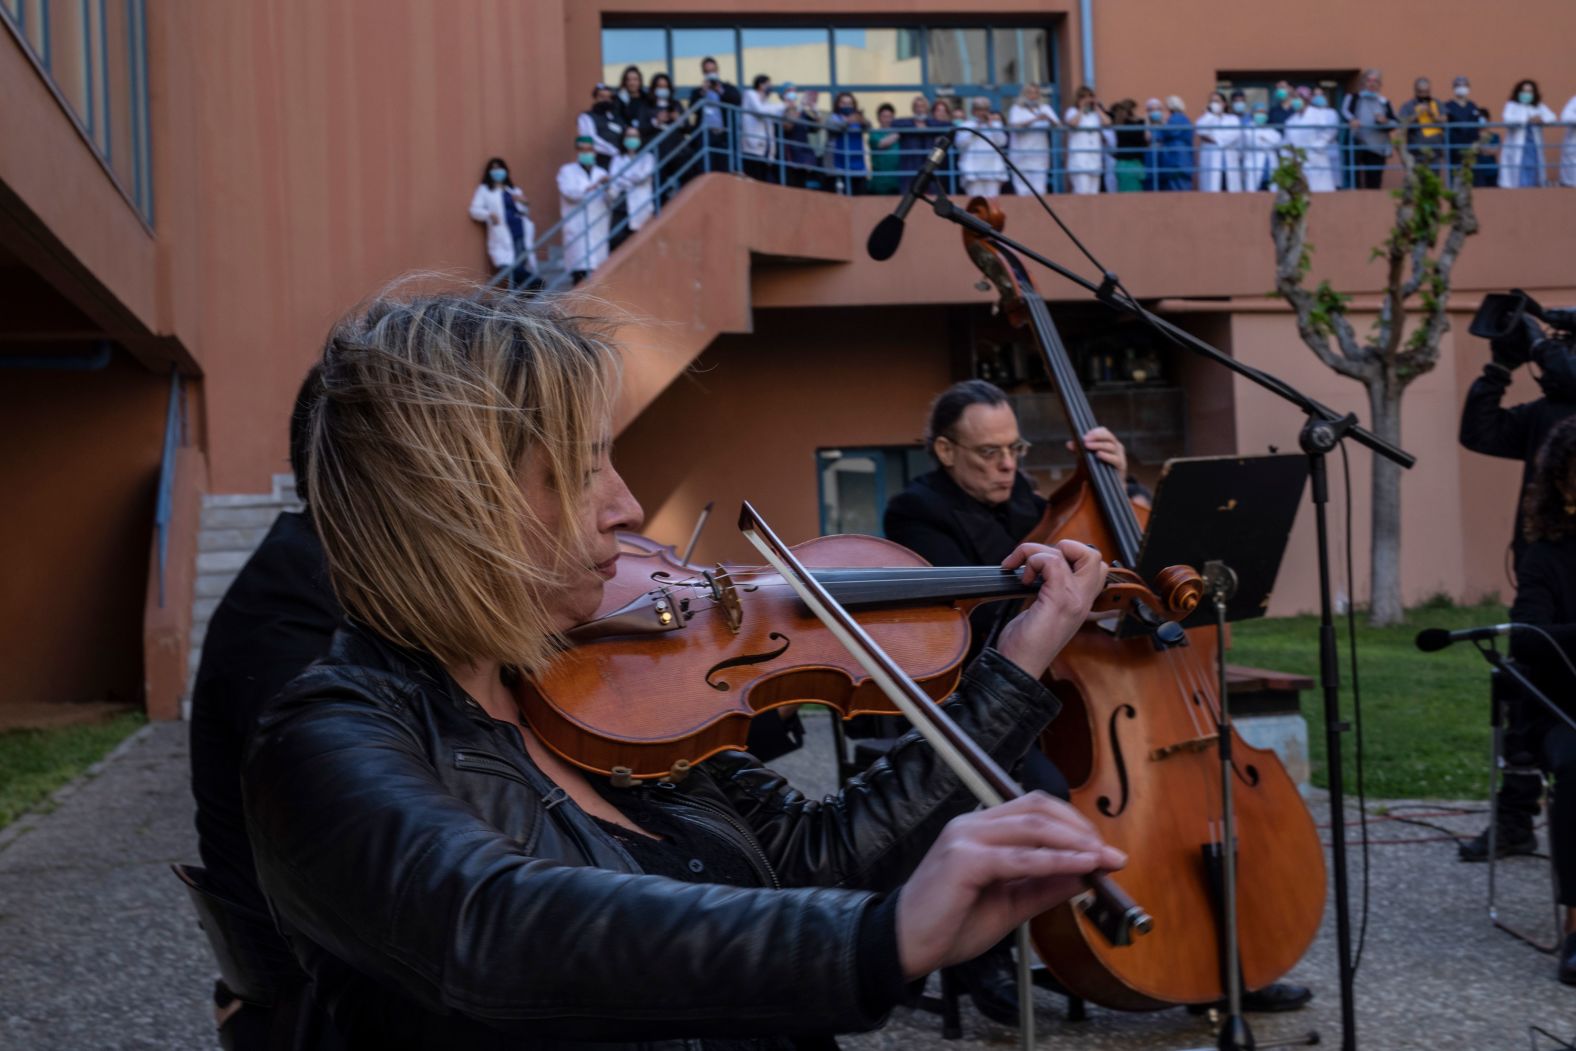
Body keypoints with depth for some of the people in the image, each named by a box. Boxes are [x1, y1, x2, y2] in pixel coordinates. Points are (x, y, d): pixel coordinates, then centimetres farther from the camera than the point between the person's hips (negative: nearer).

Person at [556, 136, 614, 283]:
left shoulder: (602, 174, 17)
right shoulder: (567, 171, 7)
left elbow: (611, 204, 10)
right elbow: (571, 193, -11)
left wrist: (608, 191, -11)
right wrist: (595, 186, -16)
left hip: (598, 228, 4)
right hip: (576, 227, -4)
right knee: (580, 270, -16)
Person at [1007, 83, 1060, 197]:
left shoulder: (1045, 108, 14)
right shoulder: (1017, 109, 6)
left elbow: (1058, 126, 5)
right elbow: (1015, 126, -13)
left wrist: (1049, 119, -17)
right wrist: (1035, 119, -23)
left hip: (1040, 154, 2)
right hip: (1021, 154, -2)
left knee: (1039, 190, -8)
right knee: (1022, 191, -5)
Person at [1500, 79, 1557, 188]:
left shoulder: (1539, 107, 15)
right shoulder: (1511, 105, 3)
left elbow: (1551, 117, 0)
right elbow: (1507, 119, -16)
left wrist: (1541, 120, -22)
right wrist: (1528, 119, -20)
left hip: (1534, 148, 4)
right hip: (1516, 149, -4)